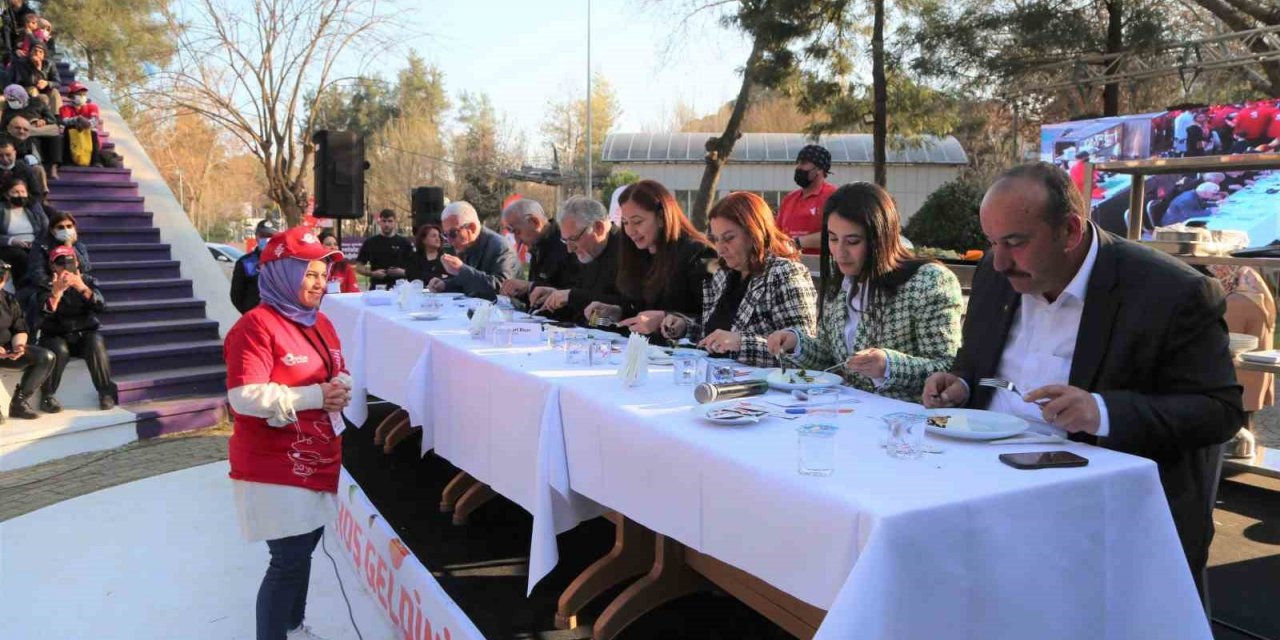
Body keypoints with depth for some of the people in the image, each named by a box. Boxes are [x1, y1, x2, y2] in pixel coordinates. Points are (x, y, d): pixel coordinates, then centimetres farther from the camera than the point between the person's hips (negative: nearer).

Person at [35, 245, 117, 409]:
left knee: (96, 344, -32)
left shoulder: (87, 281, 5)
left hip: (85, 334, 1)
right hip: (56, 336, -1)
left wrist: (82, 288, -29)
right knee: (59, 350, -34)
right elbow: (46, 313, -18)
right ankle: (47, 395, -14)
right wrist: (57, 291, -34)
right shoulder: (47, 286, 0)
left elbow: (100, 306, -13)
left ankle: (106, 392, -20)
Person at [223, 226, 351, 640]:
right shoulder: (255, 326, -17)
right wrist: (316, 396, -23)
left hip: (317, 461, 9)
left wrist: (341, 388, -5)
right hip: (275, 467, -8)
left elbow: (338, 374, 20)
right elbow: (245, 397, -26)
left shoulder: (320, 322, 10)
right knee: (288, 560, -5)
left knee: (304, 547, 20)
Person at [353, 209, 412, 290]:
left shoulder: (404, 243, 5)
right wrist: (372, 273, -10)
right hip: (376, 288, 0)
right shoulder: (370, 243, 7)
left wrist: (402, 272, -14)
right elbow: (359, 267, 7)